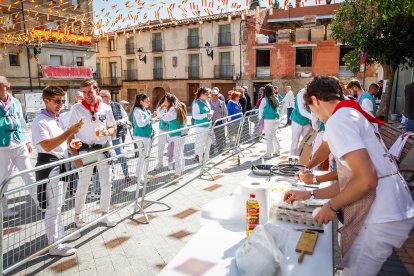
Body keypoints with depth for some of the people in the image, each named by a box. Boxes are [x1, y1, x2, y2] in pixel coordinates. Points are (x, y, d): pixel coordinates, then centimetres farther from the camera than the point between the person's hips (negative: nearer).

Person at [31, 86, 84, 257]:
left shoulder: (56, 119, 13)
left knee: (58, 204, 20)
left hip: (62, 164, 9)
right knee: (53, 207, -2)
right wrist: (69, 132, -30)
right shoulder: (40, 121, -16)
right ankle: (54, 246, 8)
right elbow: (47, 146, -27)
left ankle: (60, 234, 36)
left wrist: (71, 142, 5)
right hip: (49, 166, -9)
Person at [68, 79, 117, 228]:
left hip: (103, 150, 3)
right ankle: (78, 215, 28)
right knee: (83, 185, 7)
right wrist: (75, 156, -10)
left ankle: (104, 215, 26)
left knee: (106, 184, 9)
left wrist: (107, 132, -13)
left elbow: (113, 129, 12)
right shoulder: (76, 108, -5)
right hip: (85, 151, -3)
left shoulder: (106, 108, 3)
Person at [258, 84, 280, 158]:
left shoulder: (265, 99, -10)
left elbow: (260, 109, -4)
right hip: (276, 119, 6)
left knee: (268, 137, 1)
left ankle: (268, 153, 5)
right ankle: (277, 151, 26)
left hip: (268, 120, -6)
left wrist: (260, 117, 8)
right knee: (274, 135, 19)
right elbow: (277, 108, 13)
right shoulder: (275, 99, 5)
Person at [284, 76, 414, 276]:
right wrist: (310, 195, 20)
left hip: (380, 219, -9)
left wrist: (332, 206, -8)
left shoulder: (337, 121, -13)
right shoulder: (356, 115, 18)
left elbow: (366, 180, -23)